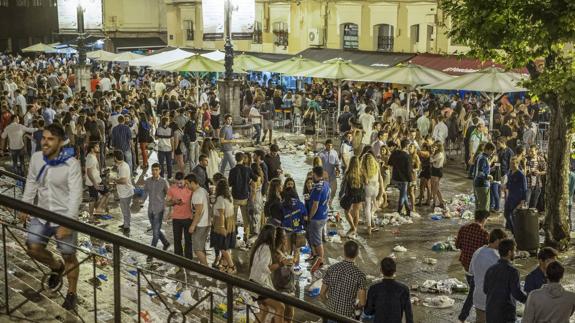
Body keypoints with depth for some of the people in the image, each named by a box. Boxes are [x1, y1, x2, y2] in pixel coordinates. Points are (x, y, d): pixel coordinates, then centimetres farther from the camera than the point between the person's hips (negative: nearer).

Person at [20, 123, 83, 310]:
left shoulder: (71, 164, -20)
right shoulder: (36, 158, -5)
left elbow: (76, 195, -22)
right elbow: (31, 184, 10)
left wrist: (68, 222, -27)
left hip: (64, 217, -4)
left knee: (68, 256, 6)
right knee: (33, 248, 1)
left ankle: (72, 293, 25)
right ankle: (56, 267, 32)